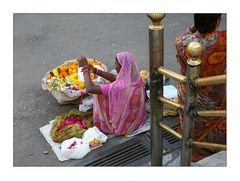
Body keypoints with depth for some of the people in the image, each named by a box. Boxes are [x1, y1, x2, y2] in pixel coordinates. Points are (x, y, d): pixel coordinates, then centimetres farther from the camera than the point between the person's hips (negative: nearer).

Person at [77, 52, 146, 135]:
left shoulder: (118, 87, -37)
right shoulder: (136, 77, -15)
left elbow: (89, 88, -28)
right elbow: (114, 78, 1)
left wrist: (85, 68, -18)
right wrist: (95, 70, -8)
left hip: (121, 125, -6)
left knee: (98, 96, 9)